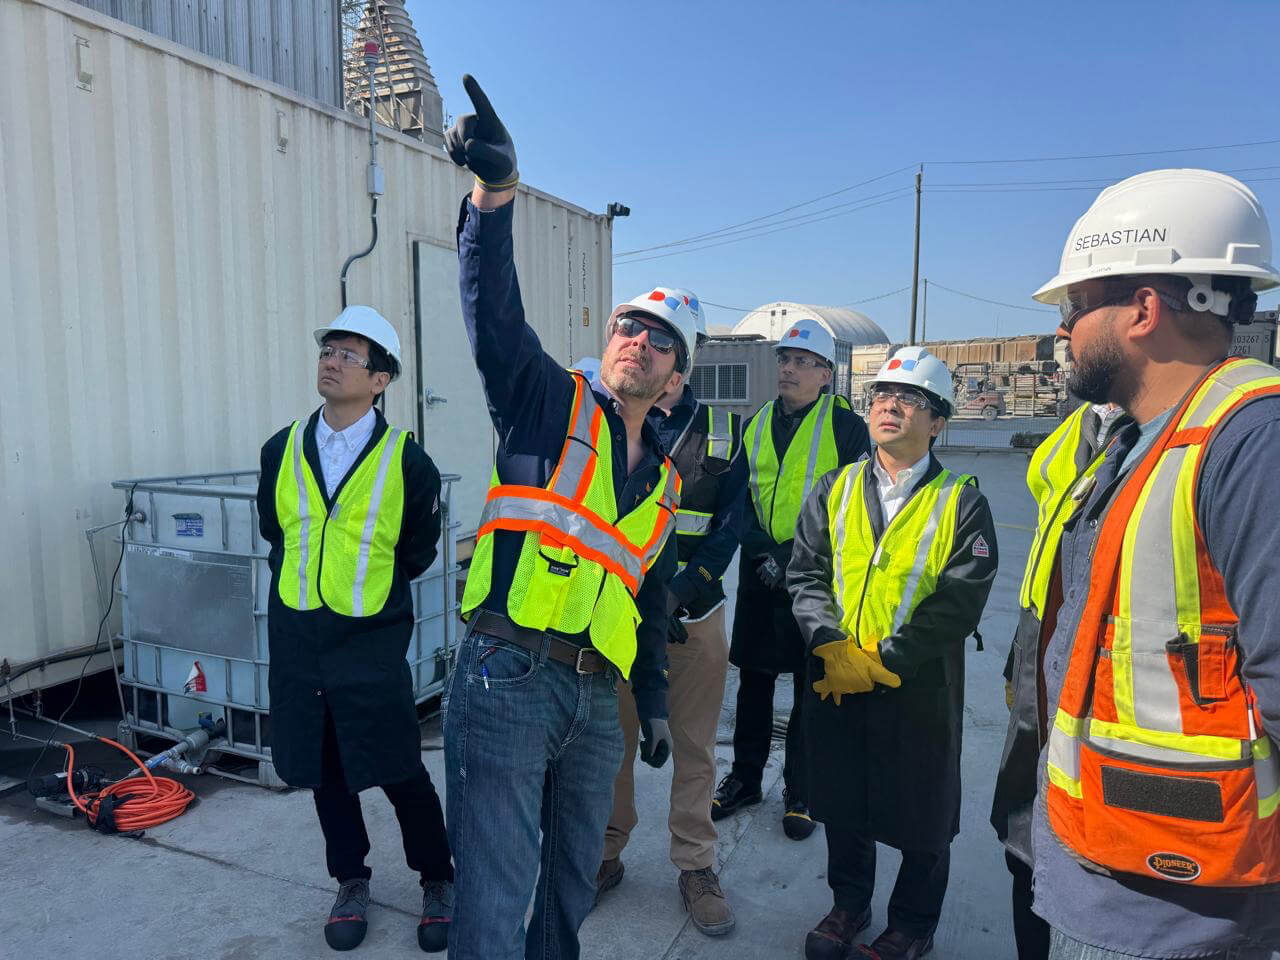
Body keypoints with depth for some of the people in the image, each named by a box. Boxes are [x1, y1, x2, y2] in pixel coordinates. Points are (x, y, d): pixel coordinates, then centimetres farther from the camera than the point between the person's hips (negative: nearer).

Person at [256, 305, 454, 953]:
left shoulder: (407, 461, -8)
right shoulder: (282, 450, 3)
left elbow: (417, 552, 3)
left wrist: (367, 589, 7)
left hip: (371, 638, -4)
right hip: (296, 637, 4)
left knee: (399, 772, 2)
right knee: (323, 769, 15)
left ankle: (438, 882, 25)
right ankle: (351, 882, 36)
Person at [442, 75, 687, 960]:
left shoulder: (665, 481, 16)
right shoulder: (550, 402, 2)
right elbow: (495, 309, -16)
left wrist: (655, 706, 23)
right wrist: (496, 193, -32)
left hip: (594, 699, 6)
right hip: (508, 678, -5)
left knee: (574, 884, 20)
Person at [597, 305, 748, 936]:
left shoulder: (722, 433, 5)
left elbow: (727, 530, -1)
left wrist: (673, 596, -14)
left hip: (694, 617, 1)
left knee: (694, 746, 11)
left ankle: (695, 865, 27)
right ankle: (606, 853, 31)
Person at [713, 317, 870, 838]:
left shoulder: (846, 426, -6)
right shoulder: (757, 425, 9)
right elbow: (739, 497, 8)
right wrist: (762, 549, -8)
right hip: (759, 574, 4)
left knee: (812, 687, 7)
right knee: (753, 678, 13)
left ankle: (800, 791, 24)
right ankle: (744, 779, 30)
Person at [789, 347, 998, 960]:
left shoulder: (961, 503, -6)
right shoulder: (834, 490, 4)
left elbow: (958, 602, -14)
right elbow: (806, 572, -1)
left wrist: (880, 662, -18)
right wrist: (835, 648, -16)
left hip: (917, 687, -3)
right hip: (833, 680, 3)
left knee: (921, 816, 13)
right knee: (841, 802, 18)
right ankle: (849, 903, 42)